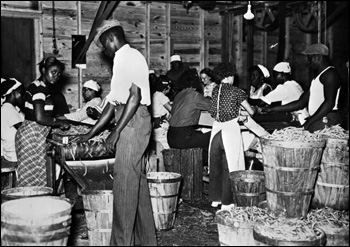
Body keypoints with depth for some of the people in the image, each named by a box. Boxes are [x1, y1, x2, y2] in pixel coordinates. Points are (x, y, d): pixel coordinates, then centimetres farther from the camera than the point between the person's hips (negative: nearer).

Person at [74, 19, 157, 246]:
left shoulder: (129, 56, -7)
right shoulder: (122, 60, 23)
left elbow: (135, 96, -18)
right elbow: (113, 104, 22)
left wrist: (116, 131, -18)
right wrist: (90, 134, 22)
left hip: (133, 121, -10)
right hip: (131, 123, 10)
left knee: (125, 182, -7)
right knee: (138, 181, 12)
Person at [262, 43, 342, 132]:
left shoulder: (330, 74, -5)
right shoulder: (316, 77, 24)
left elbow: (329, 103, -16)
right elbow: (300, 103, 22)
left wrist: (309, 122, -19)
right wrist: (272, 109, 18)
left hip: (326, 121, -8)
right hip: (317, 121, 8)